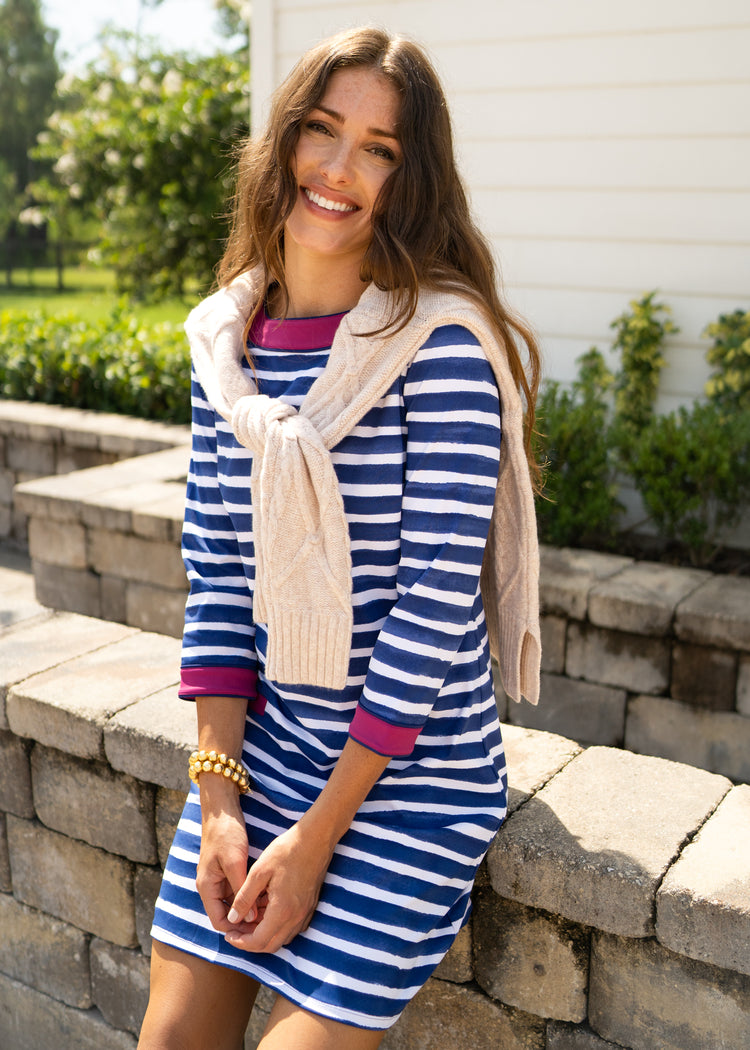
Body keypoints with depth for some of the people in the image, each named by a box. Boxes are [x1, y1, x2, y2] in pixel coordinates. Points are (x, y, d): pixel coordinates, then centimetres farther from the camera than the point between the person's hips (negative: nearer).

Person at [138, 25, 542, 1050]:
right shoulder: (227, 340, 2)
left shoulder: (442, 341, -16)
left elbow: (437, 598, -18)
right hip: (267, 739, 5)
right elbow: (215, 578, 2)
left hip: (413, 763, -4)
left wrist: (318, 833, -14)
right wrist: (220, 795, -4)